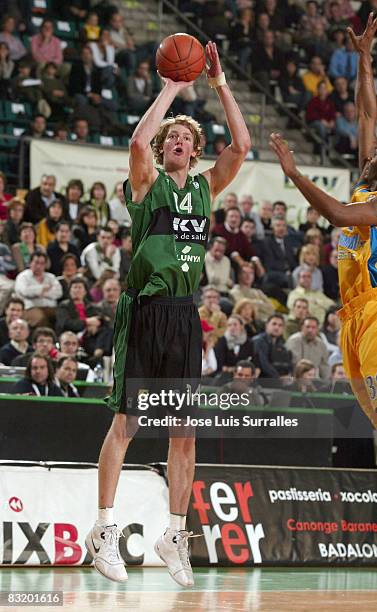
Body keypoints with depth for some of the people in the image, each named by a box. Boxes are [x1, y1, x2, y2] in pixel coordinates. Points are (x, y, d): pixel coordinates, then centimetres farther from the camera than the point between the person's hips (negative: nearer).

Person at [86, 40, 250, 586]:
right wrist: (171, 89, -11)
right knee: (125, 422, -7)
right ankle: (105, 530, -3)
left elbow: (241, 145, 3)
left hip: (186, 315, 5)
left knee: (185, 430, 5)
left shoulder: (206, 188, 14)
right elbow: (138, 141, -20)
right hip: (146, 310, -5)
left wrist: (219, 83, 2)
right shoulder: (147, 183, 1)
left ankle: (176, 534, 12)